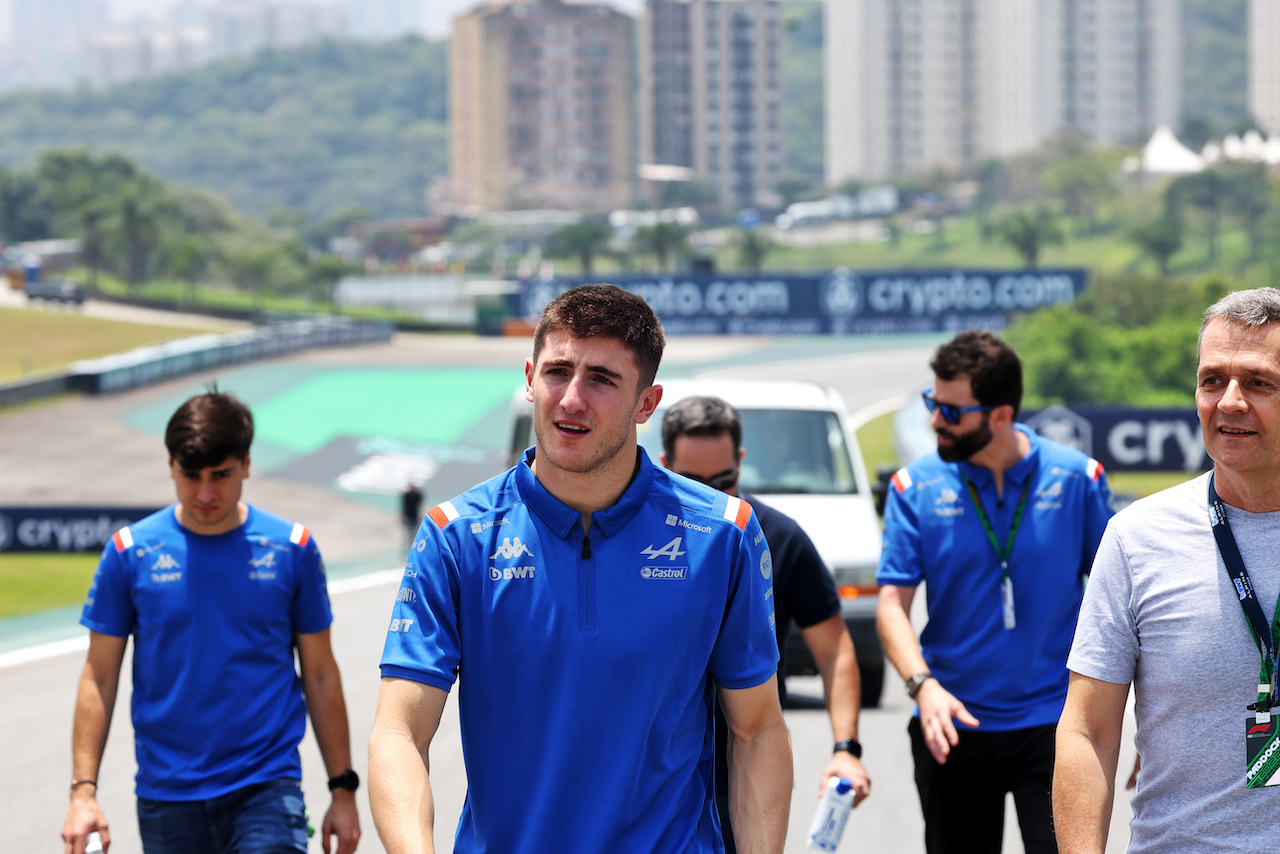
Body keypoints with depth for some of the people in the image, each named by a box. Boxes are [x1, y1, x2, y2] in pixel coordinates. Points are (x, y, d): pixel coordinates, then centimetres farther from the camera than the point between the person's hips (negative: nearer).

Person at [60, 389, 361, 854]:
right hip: (167, 798, 2)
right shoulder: (130, 552, 0)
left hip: (267, 786, -1)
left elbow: (320, 676, 6)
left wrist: (343, 789, 6)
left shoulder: (292, 549, 0)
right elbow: (99, 677, 4)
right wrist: (83, 790, -4)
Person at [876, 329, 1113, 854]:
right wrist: (922, 684, -24)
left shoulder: (1076, 479, -3)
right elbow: (892, 604, -5)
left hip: (1052, 723, -1)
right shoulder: (915, 486, -2)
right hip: (952, 726, 2)